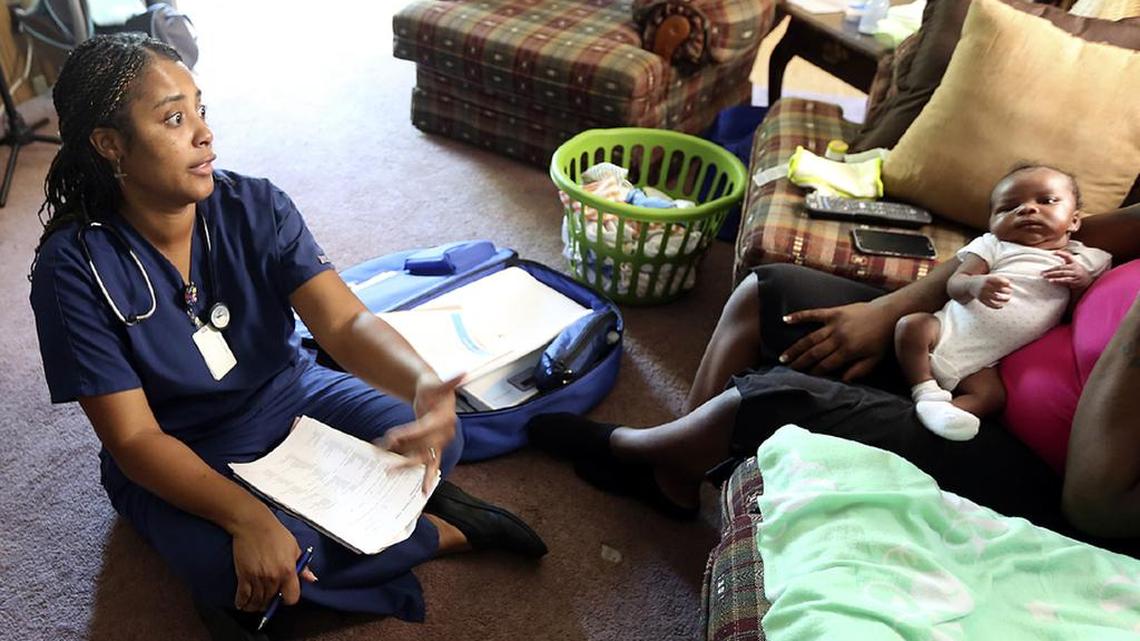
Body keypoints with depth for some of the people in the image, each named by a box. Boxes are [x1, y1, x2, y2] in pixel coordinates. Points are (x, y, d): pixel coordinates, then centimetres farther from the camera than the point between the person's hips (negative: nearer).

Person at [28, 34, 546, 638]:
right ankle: (442, 532, -13)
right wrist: (248, 519, -38)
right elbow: (135, 439, -22)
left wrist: (424, 383, -47)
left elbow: (347, 322, -23)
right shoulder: (74, 266, -21)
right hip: (178, 458, -1)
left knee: (434, 439, -22)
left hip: (290, 395, 2)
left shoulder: (256, 206, -14)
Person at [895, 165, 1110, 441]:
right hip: (948, 328, 0)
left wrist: (1082, 282, -6)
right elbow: (954, 284, -4)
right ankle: (926, 393, -14)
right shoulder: (992, 245, 6)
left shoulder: (1082, 261, 13)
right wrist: (976, 285, -28)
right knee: (911, 325, -25)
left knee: (992, 396, -25)